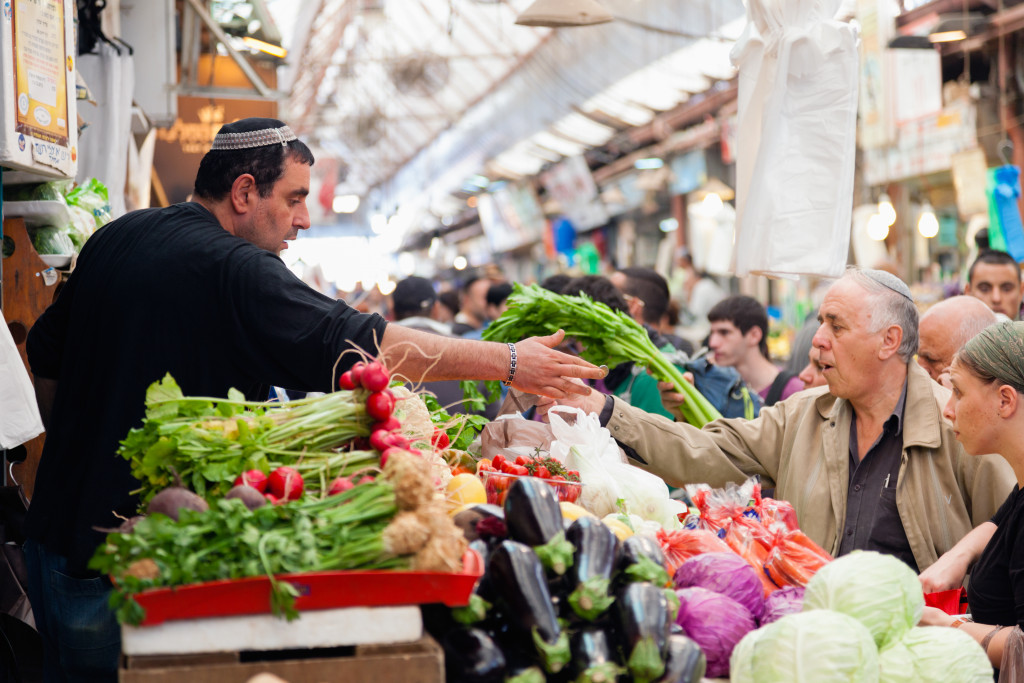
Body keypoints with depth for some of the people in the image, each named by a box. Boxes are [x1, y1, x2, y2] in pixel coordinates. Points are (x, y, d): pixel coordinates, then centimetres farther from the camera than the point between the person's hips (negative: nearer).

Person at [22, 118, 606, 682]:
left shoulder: (112, 240, 10)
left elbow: (48, 359, 18)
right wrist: (507, 362, -16)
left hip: (57, 529, 8)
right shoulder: (233, 271, -17)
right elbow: (356, 342, -20)